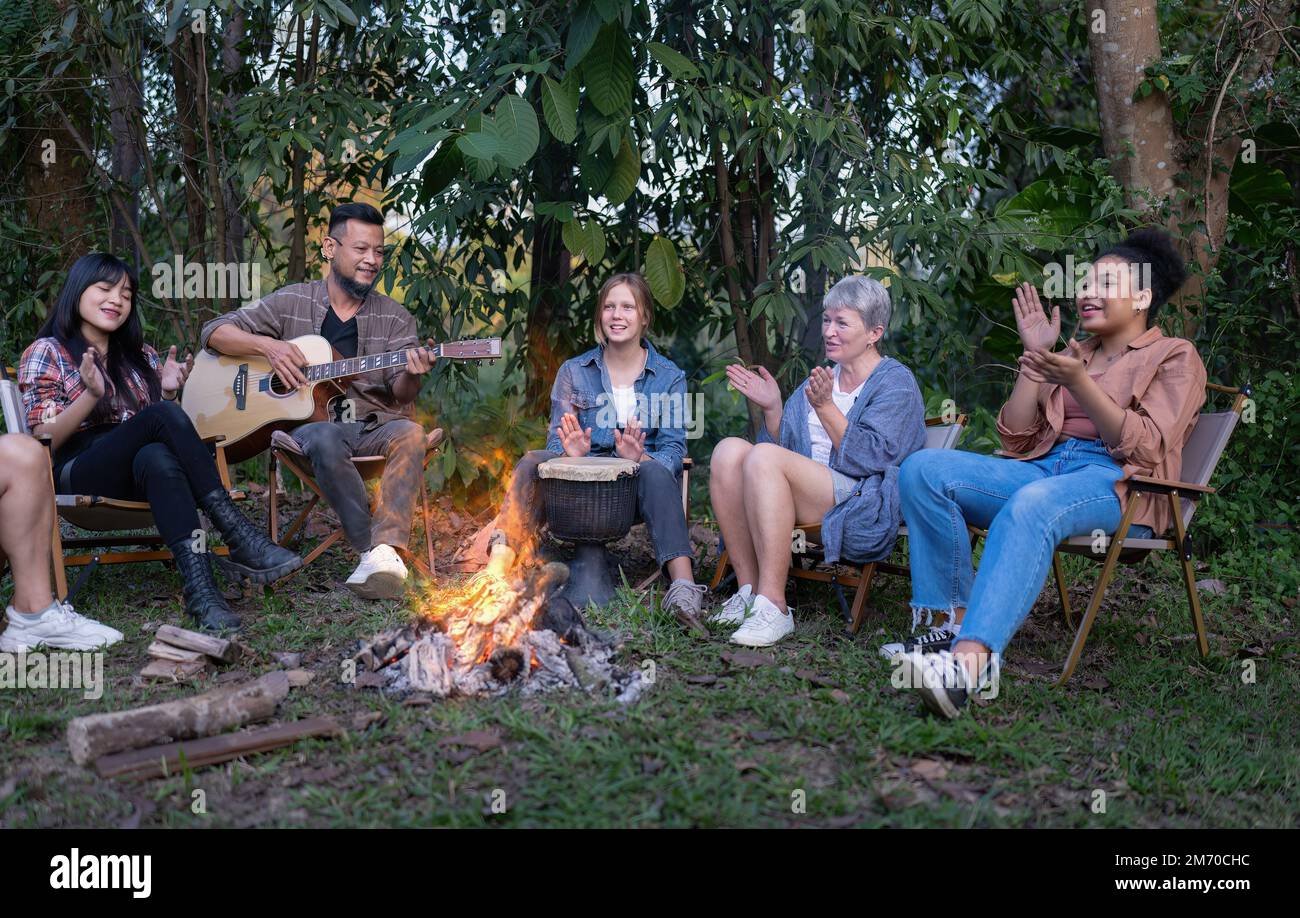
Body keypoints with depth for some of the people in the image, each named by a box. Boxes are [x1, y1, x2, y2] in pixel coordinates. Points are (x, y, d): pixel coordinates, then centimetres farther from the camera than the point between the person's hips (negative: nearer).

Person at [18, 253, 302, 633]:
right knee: (163, 415, -32)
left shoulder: (140, 357, 23)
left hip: (142, 473, 4)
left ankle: (200, 587, -52)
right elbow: (43, 441, -2)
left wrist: (167, 392, 1)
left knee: (157, 457, -37)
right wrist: (91, 394, -17)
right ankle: (239, 537, -39)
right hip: (76, 477, -4)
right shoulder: (47, 353, 9)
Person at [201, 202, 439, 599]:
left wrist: (411, 376, -26)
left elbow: (401, 395, -1)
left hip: (372, 427, 1)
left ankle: (385, 550, -48)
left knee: (409, 432, -33)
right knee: (326, 440, -37)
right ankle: (371, 549, -34)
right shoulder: (292, 302, 9)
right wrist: (268, 345, -11)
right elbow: (214, 332, 7)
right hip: (306, 422, -1)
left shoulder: (394, 318, 11)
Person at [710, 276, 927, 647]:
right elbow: (787, 447, 22)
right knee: (729, 450, -17)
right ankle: (749, 590, -19)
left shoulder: (896, 382, 3)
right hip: (806, 500, 7)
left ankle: (773, 607, -34)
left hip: (862, 513, -7)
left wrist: (826, 407, -15)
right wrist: (772, 408, 6)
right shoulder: (822, 377, 24)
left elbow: (870, 458, -12)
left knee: (763, 457, -30)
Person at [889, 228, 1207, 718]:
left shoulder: (1174, 356, 11)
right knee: (923, 469, -17)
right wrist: (1034, 358, 10)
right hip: (1044, 469, 6)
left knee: (1030, 507, -41)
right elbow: (1016, 440, 17)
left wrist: (1078, 383, -14)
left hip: (1118, 485, -6)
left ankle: (972, 659, -58)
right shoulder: (1072, 356, 27)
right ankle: (954, 621, -25)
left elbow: (1146, 449, -6)